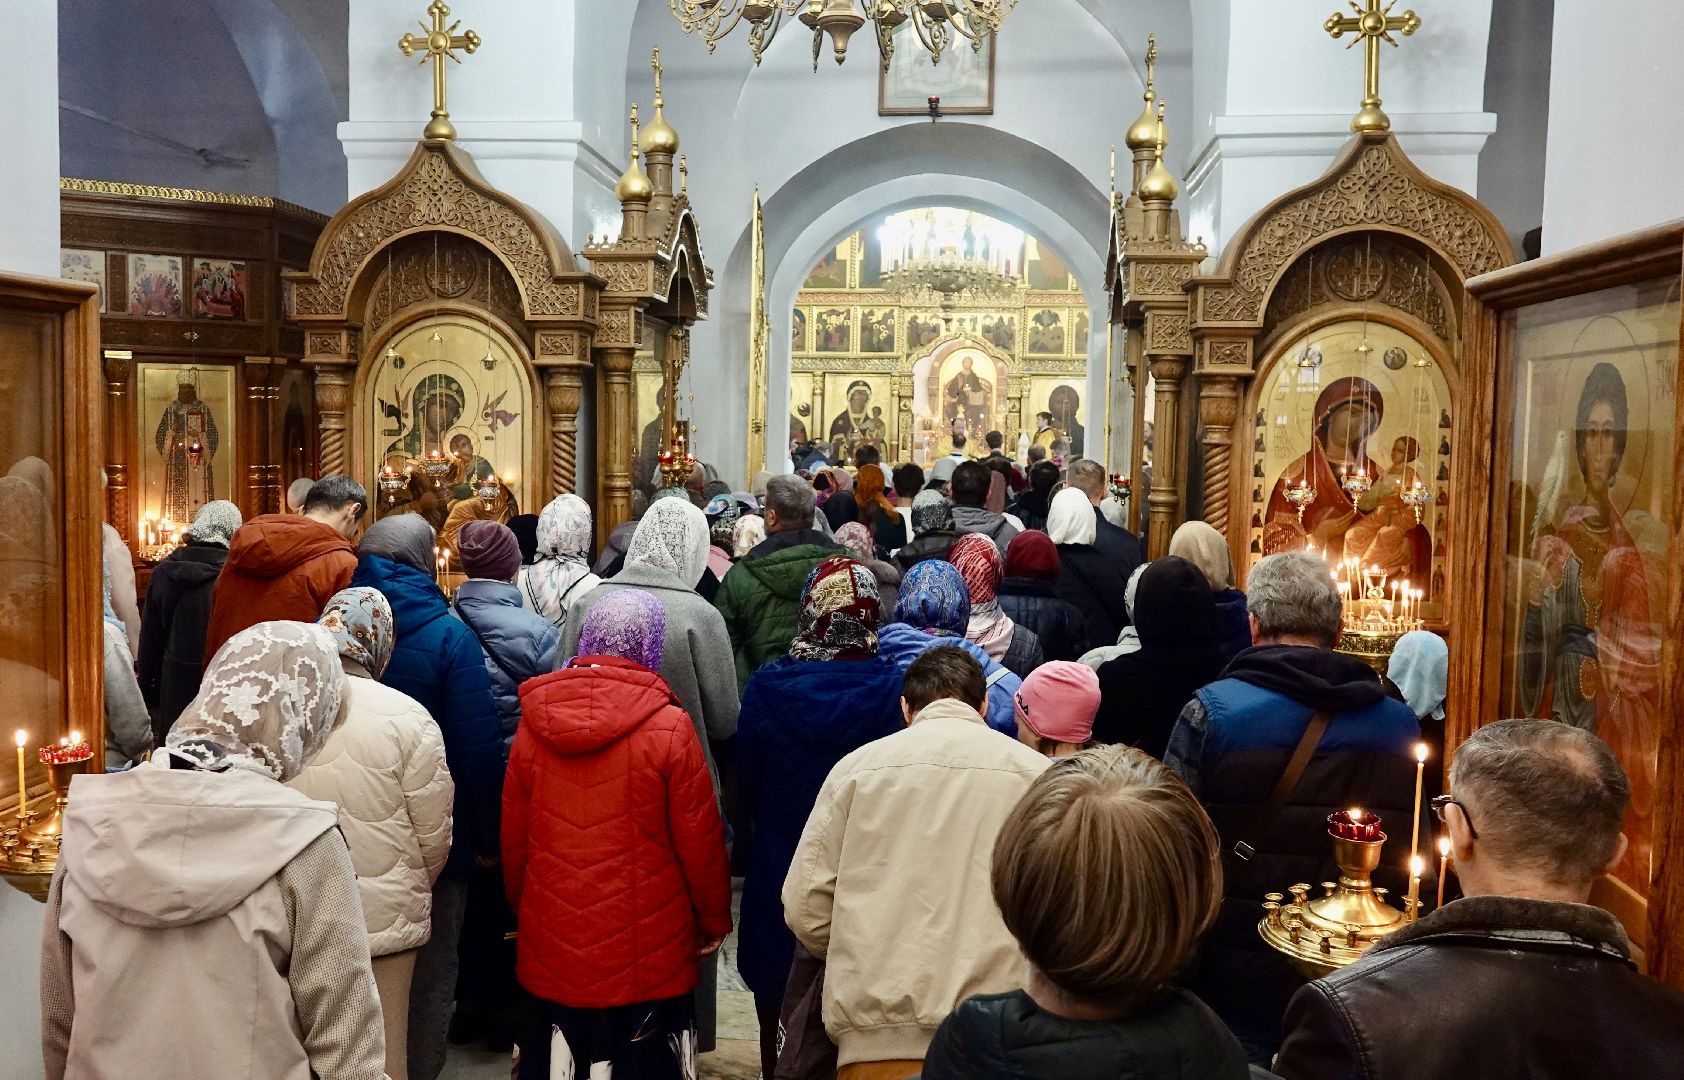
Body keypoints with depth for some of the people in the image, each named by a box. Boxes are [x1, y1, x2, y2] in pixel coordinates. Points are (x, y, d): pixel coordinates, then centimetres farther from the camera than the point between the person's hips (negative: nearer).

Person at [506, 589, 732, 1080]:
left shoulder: (534, 722, -3)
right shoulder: (670, 728, -14)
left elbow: (513, 838, 5)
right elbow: (700, 842, -9)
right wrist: (714, 920, 6)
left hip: (552, 952, 4)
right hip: (647, 957, -3)